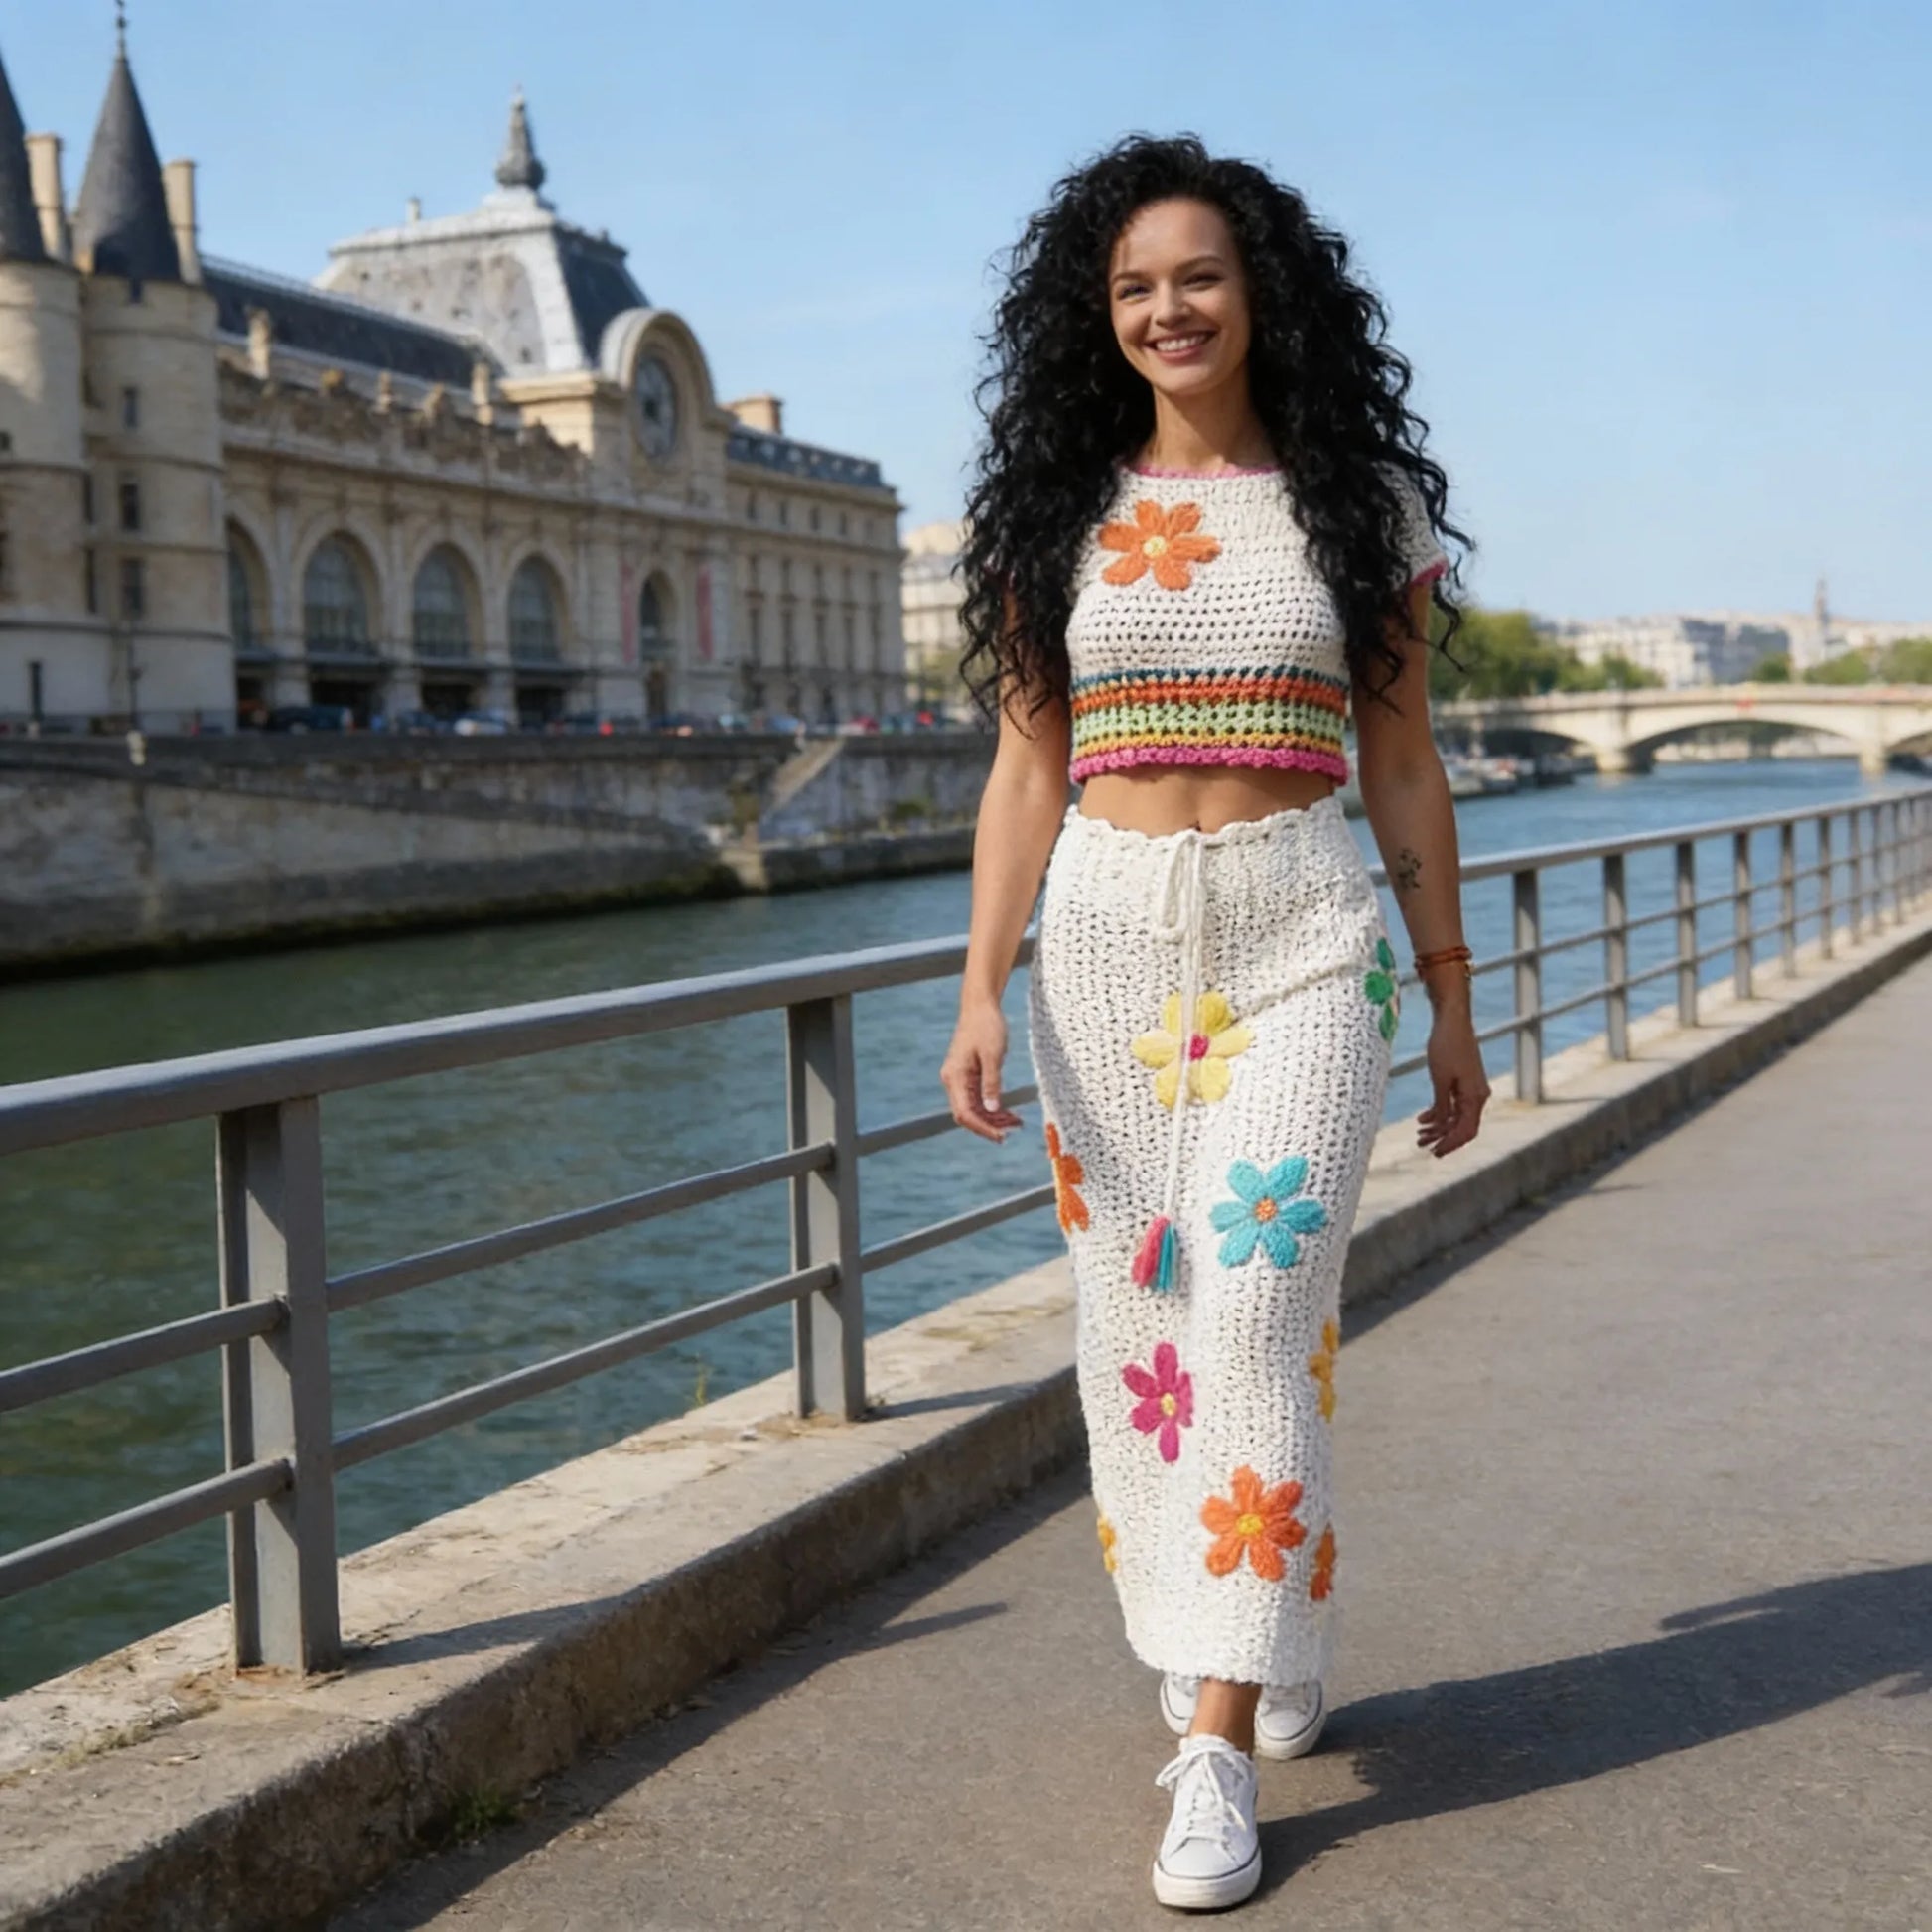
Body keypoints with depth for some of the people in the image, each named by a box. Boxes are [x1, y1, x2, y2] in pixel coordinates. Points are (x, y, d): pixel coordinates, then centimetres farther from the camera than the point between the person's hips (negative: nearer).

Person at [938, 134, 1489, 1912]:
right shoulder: (1059, 514, 8)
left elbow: (1403, 767, 8)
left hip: (1303, 939, -2)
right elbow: (1027, 776, 7)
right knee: (1135, 1324, 5)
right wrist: (981, 993, -2)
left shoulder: (1355, 501, 5)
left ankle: (1221, 1753, -5)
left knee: (1252, 1309, -12)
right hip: (1107, 941, 3)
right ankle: (1262, 1649, 29)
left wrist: (1453, 999, 7)